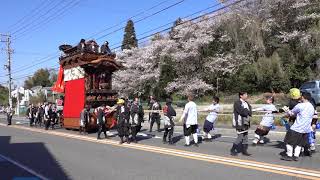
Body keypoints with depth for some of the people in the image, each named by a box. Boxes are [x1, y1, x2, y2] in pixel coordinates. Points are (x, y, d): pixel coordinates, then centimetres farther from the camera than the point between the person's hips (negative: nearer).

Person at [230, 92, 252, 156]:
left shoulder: (246, 103, 12)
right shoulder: (237, 103, -13)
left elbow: (250, 112, 6)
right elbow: (242, 111, -23)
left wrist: (246, 111, -14)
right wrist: (247, 112, -7)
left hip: (246, 123, 8)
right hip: (239, 123, -8)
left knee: (245, 137, 11)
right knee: (240, 137, -6)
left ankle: (244, 150, 21)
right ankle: (233, 150, 10)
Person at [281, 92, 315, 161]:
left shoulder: (300, 105, -12)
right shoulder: (312, 107, 12)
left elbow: (291, 113, -1)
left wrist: (286, 114, 21)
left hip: (297, 128, -7)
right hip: (307, 129, 7)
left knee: (289, 141, 4)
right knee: (299, 143, 17)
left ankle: (289, 155, 6)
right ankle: (296, 156, 14)